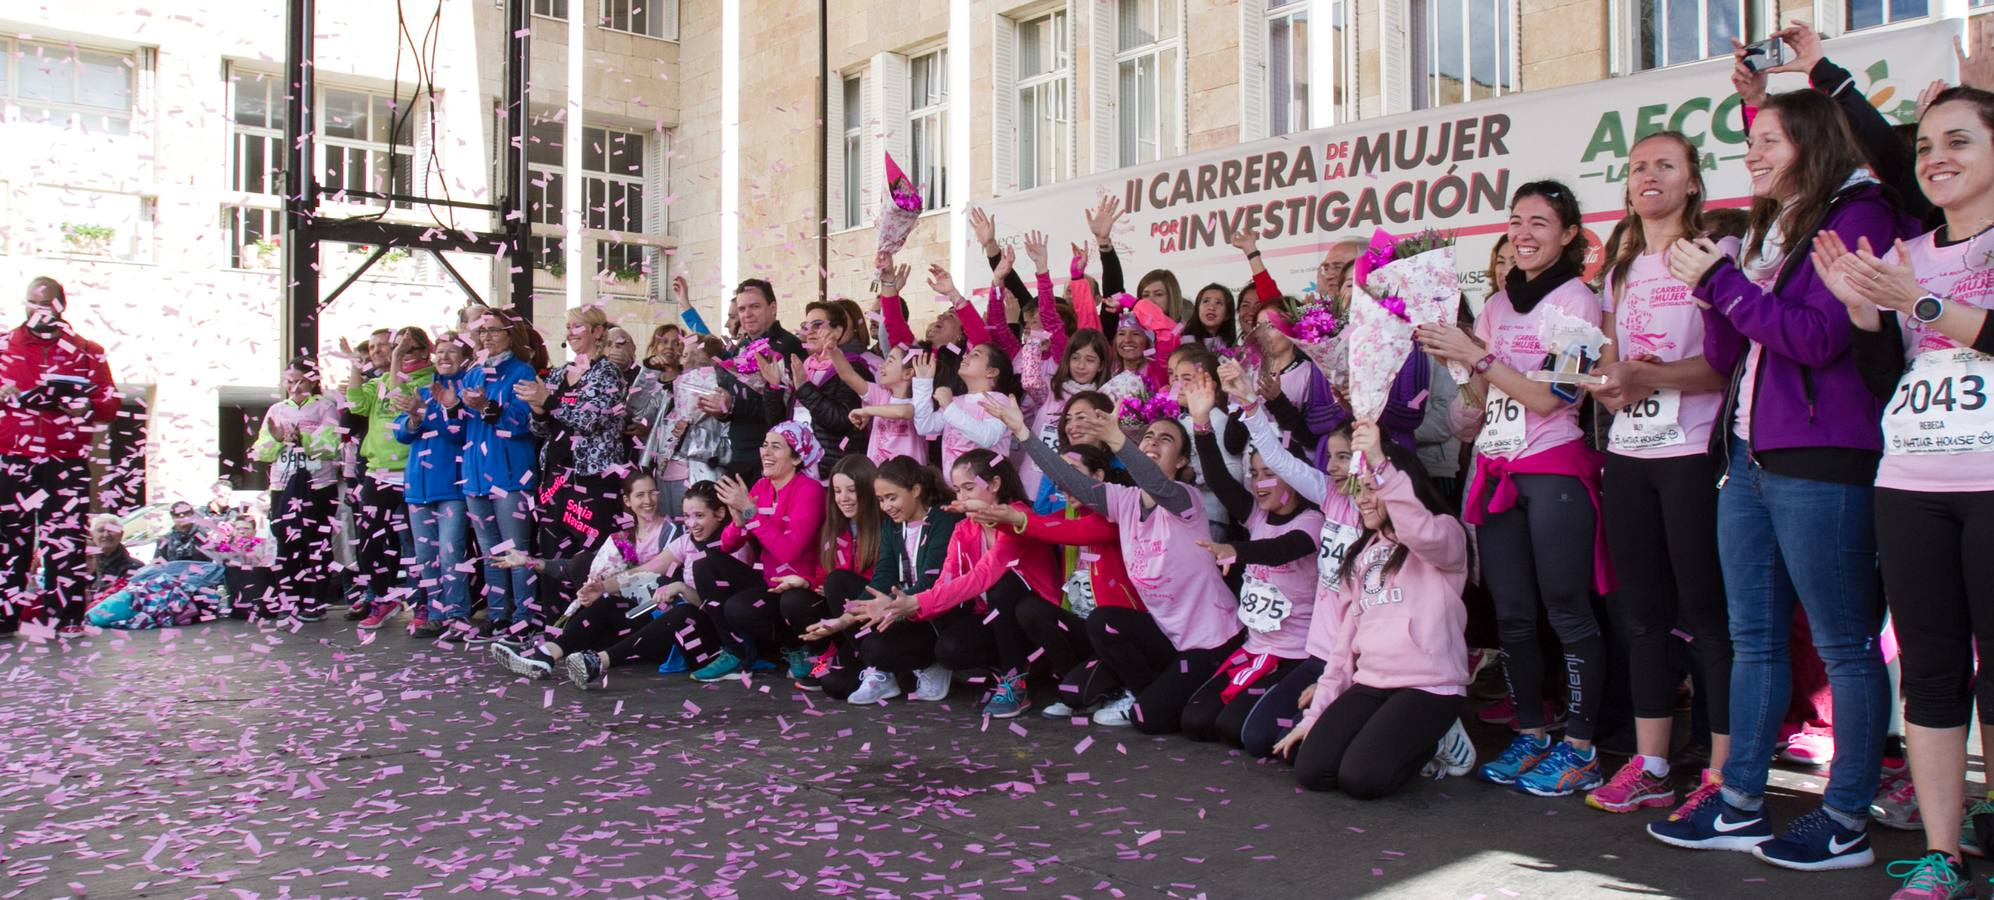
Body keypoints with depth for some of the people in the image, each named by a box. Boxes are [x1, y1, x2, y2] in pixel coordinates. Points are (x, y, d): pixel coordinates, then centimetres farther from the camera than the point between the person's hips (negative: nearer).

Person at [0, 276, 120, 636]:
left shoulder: (87, 352, 8)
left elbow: (110, 404, 6)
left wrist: (85, 407, -14)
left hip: (66, 464, -2)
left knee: (66, 541, -4)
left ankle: (69, 617, 0)